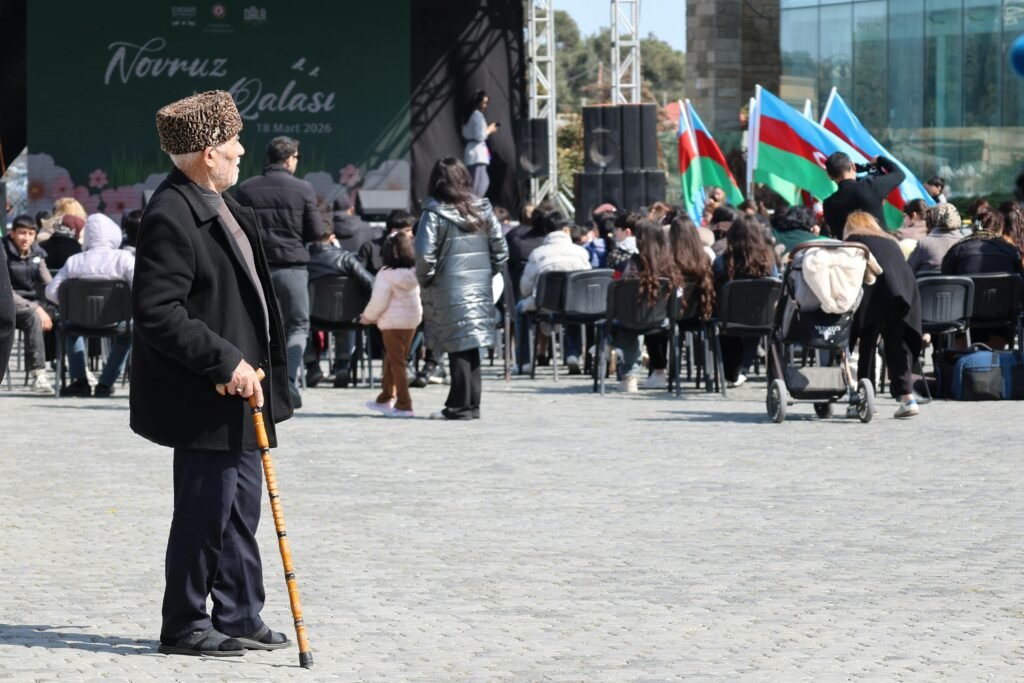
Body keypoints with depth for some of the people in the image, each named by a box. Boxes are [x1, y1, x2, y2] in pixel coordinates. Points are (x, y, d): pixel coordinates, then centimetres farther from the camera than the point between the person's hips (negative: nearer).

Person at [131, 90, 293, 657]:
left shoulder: (218, 206, 11)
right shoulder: (171, 216, -20)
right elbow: (157, 313, -24)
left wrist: (252, 366, 17)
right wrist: (227, 362, -23)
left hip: (238, 396, 10)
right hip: (205, 400, -10)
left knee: (241, 509, 16)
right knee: (204, 513, 0)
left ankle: (238, 619, 26)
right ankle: (184, 627, 12)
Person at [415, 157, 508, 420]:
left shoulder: (434, 214, -10)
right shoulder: (483, 210, 5)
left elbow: (425, 255, -16)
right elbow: (501, 250, 6)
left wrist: (424, 280, 0)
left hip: (449, 290, -5)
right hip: (480, 289, 5)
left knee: (458, 348, -1)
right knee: (471, 347, 11)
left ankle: (460, 406, 1)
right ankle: (471, 404, 15)